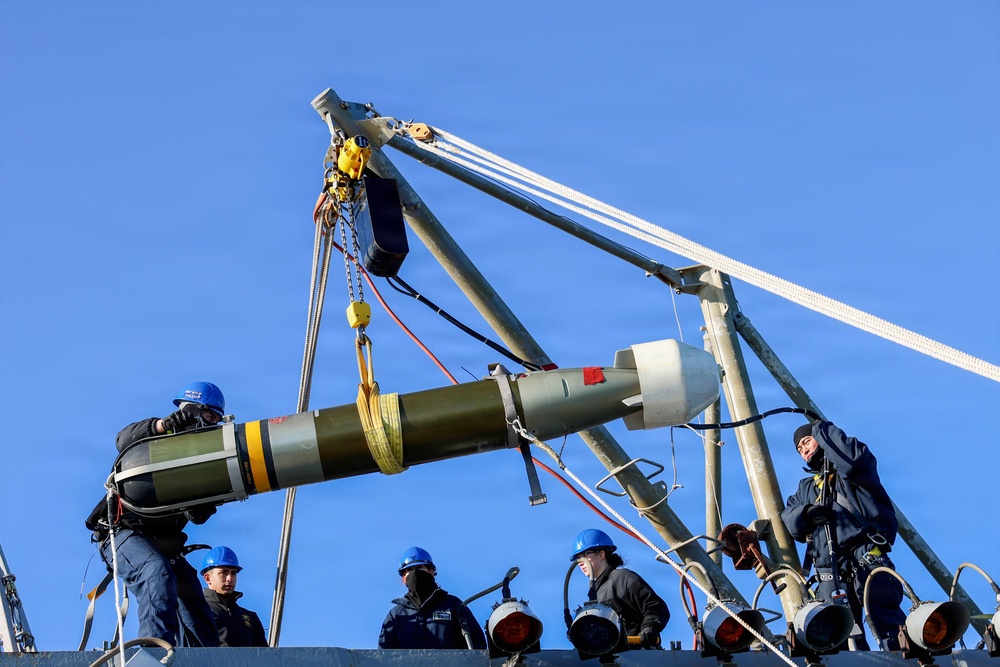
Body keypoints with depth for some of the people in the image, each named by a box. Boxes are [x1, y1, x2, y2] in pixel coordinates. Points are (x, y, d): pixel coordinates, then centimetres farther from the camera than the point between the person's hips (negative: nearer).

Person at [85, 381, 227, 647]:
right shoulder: (157, 437, 2)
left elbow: (197, 516, 1)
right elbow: (124, 439, -23)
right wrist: (164, 424, -40)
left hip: (162, 543, 7)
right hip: (123, 532, -7)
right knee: (158, 573, -34)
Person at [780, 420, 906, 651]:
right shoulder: (806, 487, 32)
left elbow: (852, 459, -12)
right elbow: (787, 518, 17)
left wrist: (822, 429, 2)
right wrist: (805, 513, -7)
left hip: (867, 562, -6)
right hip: (830, 575, 6)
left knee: (888, 625, -22)